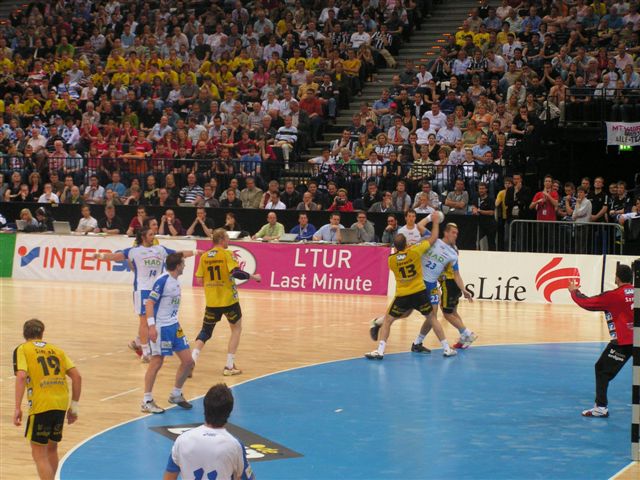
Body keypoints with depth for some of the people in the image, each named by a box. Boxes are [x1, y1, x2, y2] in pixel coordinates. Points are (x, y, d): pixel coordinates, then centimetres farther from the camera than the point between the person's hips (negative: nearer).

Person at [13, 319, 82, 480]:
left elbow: (21, 376, -13)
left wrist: (17, 408, -14)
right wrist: (74, 406, 15)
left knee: (39, 453, 1)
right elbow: (77, 377, 9)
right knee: (51, 448, 22)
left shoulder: (22, 350, 5)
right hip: (61, 404, 5)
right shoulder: (57, 350, 17)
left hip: (40, 405, -5)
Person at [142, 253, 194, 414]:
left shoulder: (175, 281, 9)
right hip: (161, 327, -8)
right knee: (157, 362, -4)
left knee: (188, 361, 7)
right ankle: (147, 401, 5)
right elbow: (149, 303, -18)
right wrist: (151, 326, -25)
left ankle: (176, 395, 23)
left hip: (174, 326, 8)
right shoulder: (162, 281, -16)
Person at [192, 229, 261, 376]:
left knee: (205, 331, 14)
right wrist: (254, 277, -7)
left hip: (211, 301, 4)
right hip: (228, 300, -4)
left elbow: (200, 279, 5)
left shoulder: (204, 256, 4)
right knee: (236, 328, 15)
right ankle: (229, 366, 10)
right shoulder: (227, 254, -9)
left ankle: (192, 361, -6)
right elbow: (236, 272, -20)